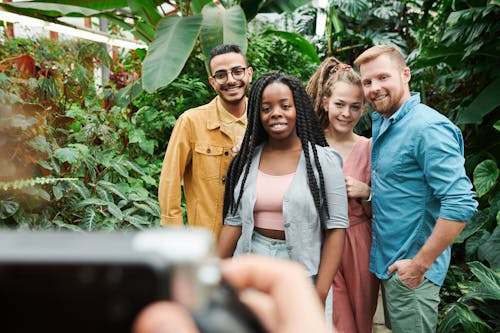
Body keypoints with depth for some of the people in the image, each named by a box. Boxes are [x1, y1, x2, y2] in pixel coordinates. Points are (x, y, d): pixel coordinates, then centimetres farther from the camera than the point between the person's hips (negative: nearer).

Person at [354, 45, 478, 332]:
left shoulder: (428, 128, -22)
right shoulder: (381, 123, 6)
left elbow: (461, 204, -27)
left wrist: (420, 264, -22)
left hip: (411, 268, -8)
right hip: (387, 260, 9)